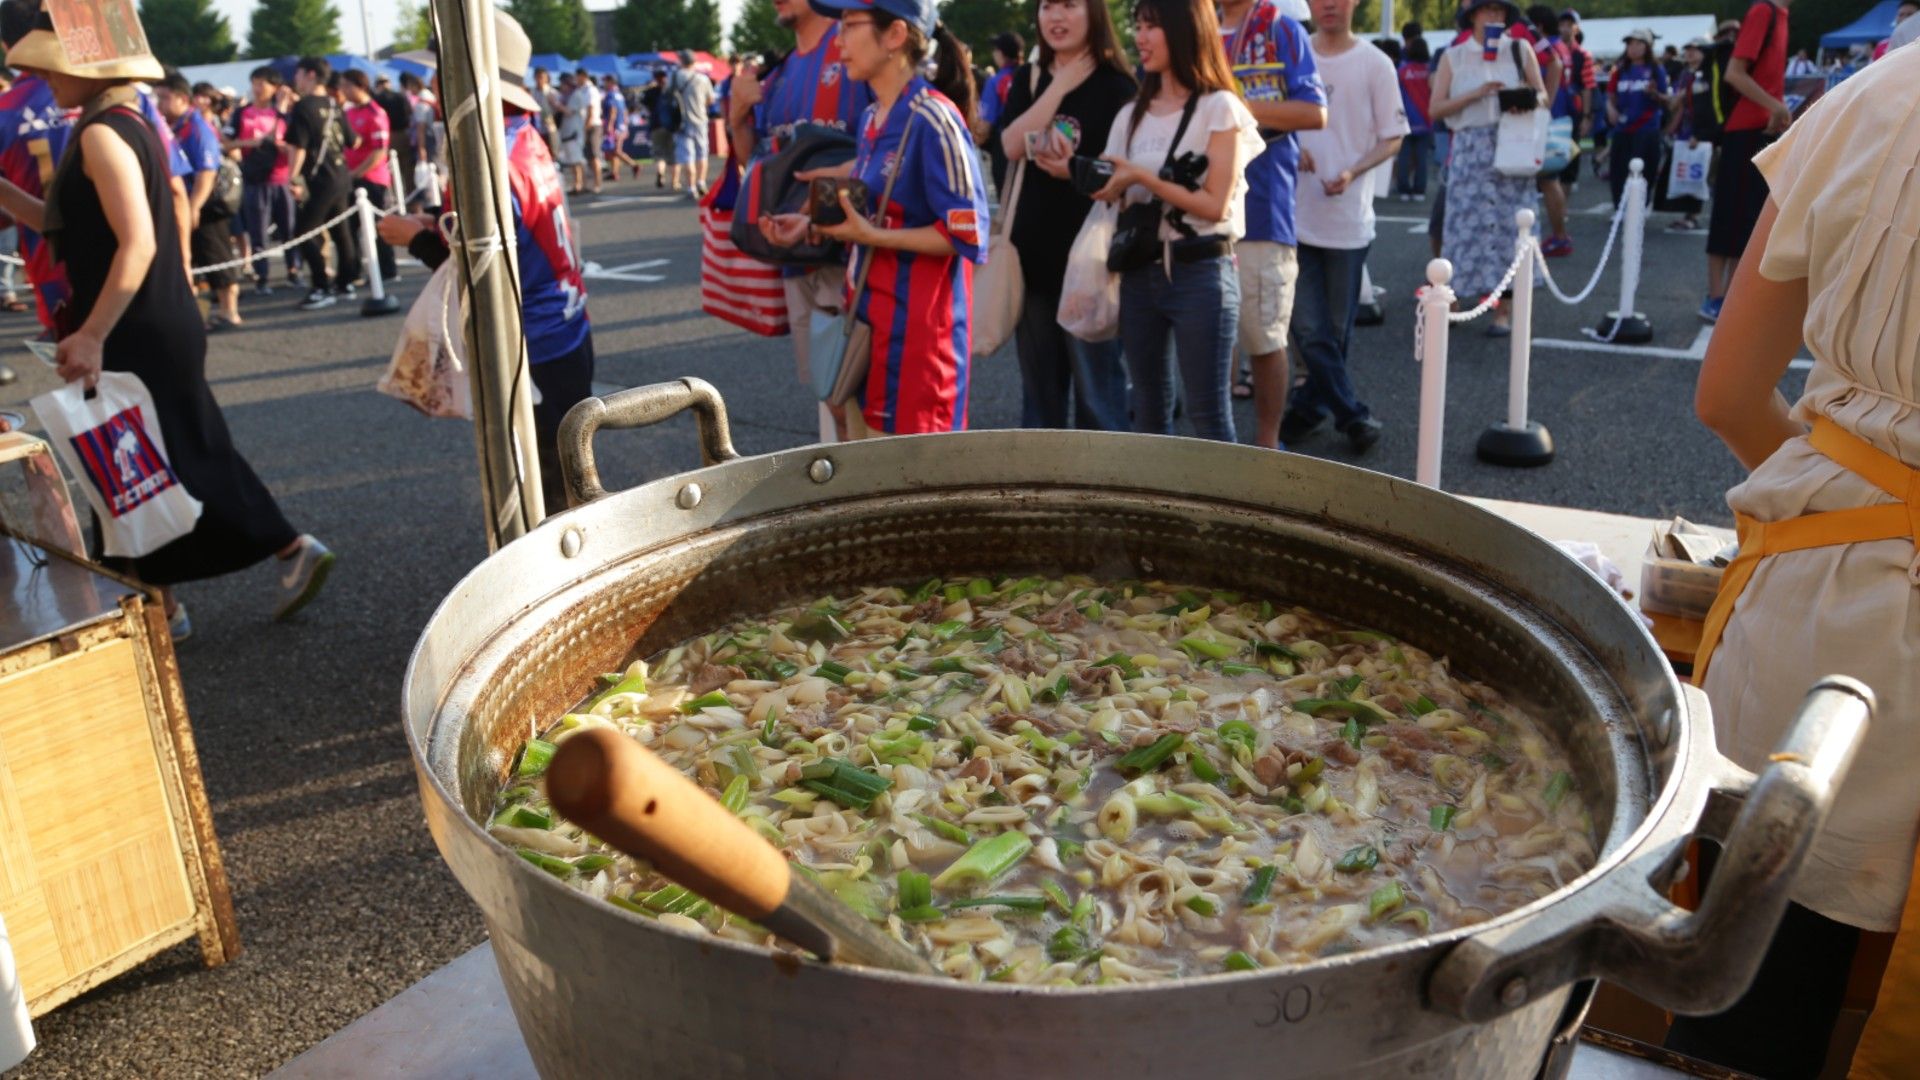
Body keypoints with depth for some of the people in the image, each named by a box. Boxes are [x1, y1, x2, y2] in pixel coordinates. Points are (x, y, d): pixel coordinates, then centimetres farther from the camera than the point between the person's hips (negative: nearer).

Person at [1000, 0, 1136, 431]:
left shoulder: (1116, 86, -4)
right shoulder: (1027, 80, 10)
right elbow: (1012, 146, -7)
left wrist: (1074, 171, -23)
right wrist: (1059, 87, -9)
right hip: (1032, 249, 5)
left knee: (1096, 390, -1)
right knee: (1038, 386, 15)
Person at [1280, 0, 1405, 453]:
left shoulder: (1375, 64, 0)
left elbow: (1392, 138, 2)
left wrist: (1353, 172, -16)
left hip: (1348, 217, -1)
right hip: (1298, 213, 1)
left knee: (1337, 329, 9)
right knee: (1309, 329, -3)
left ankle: (1311, 406, 26)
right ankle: (1353, 415, 8)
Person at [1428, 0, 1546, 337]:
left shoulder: (1520, 52, 9)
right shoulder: (1453, 57, 6)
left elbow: (1543, 95, 11)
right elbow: (1436, 109, -1)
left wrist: (1529, 100, -11)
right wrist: (1476, 94, -14)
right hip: (1469, 148, 0)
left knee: (1507, 224, -2)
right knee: (1467, 223, -3)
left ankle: (1504, 309, 2)